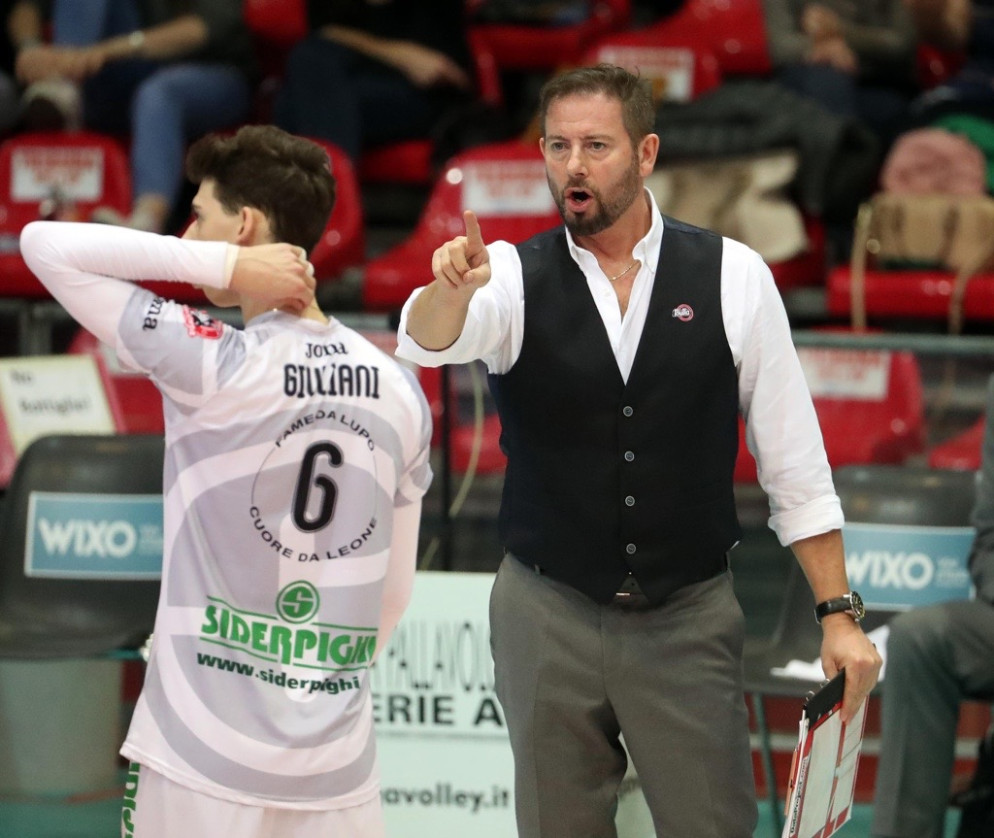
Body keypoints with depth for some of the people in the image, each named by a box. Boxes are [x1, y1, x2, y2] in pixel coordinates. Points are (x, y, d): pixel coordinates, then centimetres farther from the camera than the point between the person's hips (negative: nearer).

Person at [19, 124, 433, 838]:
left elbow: (44, 244, -9)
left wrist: (223, 266, -11)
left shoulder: (215, 366, -13)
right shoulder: (399, 389, 4)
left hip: (205, 760, -4)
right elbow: (395, 591, 11)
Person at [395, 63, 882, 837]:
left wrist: (839, 614, -3)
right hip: (548, 617, 1)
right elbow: (432, 339, -25)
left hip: (691, 619, -1)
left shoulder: (732, 276, -2)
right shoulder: (514, 276, -2)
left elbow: (794, 460, 0)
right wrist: (452, 287, -49)